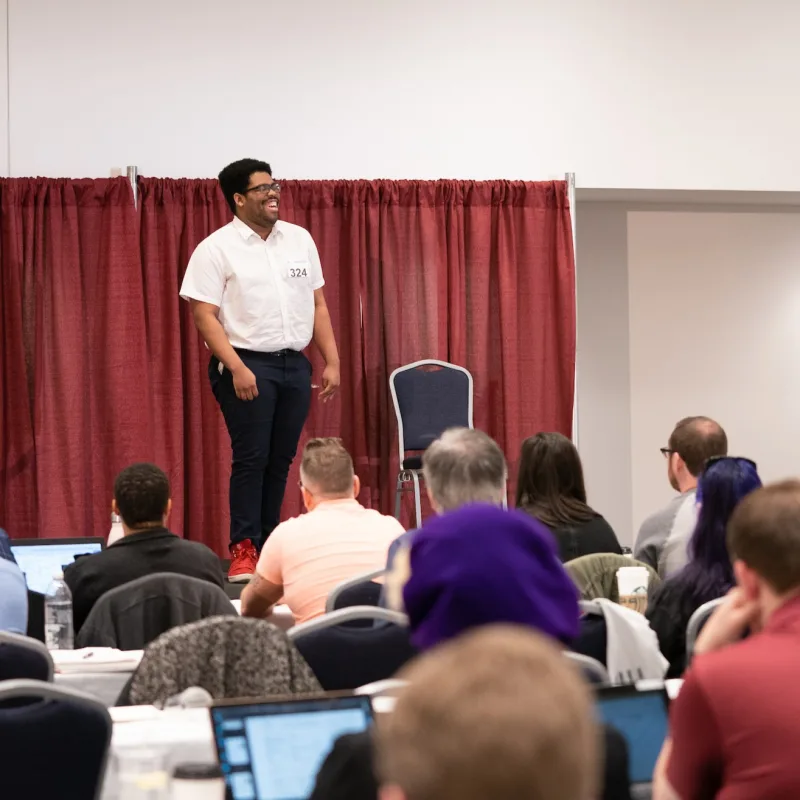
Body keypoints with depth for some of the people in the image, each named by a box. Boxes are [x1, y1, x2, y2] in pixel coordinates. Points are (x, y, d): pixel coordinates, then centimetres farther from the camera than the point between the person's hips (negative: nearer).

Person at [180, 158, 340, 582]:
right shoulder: (216, 249, -6)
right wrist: (236, 368, -19)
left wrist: (331, 361, 7)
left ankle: (267, 546, 15)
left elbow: (318, 305, 14)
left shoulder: (299, 239, 11)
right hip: (247, 364, -5)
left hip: (294, 363, 5)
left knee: (281, 460, 7)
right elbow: (204, 316, -11)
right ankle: (243, 551, -2)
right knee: (251, 459, -7)